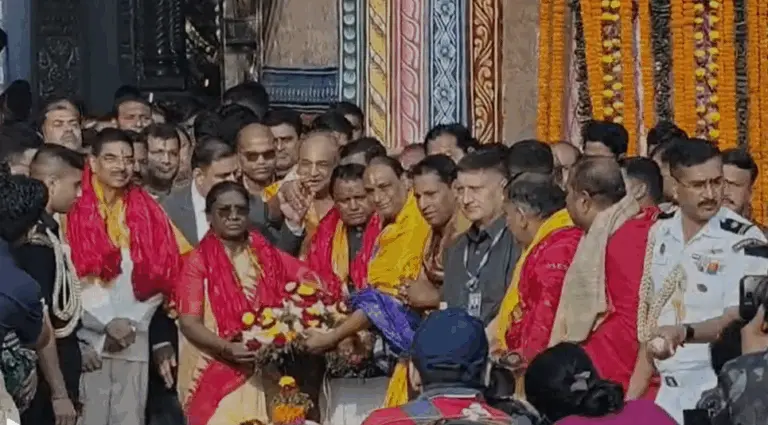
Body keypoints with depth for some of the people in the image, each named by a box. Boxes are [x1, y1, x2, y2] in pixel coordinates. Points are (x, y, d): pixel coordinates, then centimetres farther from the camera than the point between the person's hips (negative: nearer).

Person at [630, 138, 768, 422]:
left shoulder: (745, 241, -10)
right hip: (669, 390, 5)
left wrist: (684, 333, -33)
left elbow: (737, 320, -16)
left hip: (718, 390, -5)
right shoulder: (661, 232, 8)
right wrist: (634, 393, 14)